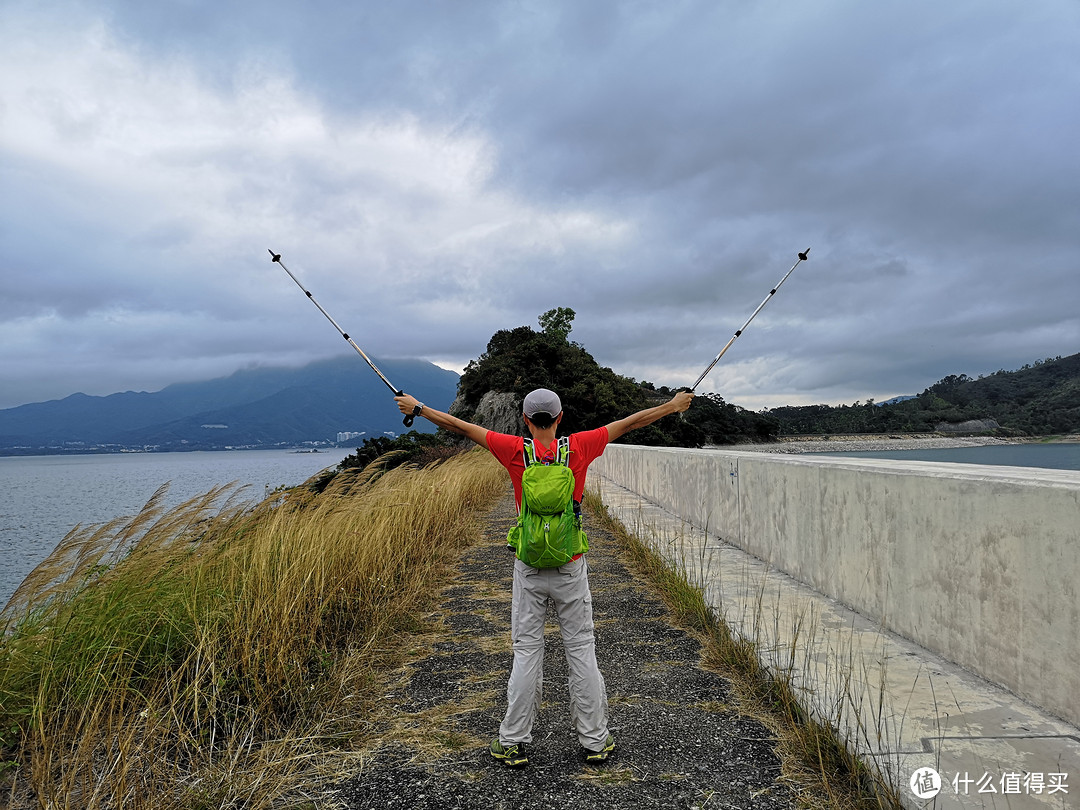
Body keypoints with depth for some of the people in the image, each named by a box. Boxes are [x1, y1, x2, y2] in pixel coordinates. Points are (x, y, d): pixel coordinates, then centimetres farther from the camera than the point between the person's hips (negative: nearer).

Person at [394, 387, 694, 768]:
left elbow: (461, 426, 1)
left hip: (529, 569, 0)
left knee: (526, 653, 7)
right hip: (571, 568, 0)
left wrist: (418, 408, 13)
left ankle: (513, 742, 15)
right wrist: (674, 406, 16)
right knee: (581, 651, 9)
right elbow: (630, 422, 5)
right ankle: (595, 740, 18)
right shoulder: (578, 447, -5)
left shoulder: (516, 450, -6)